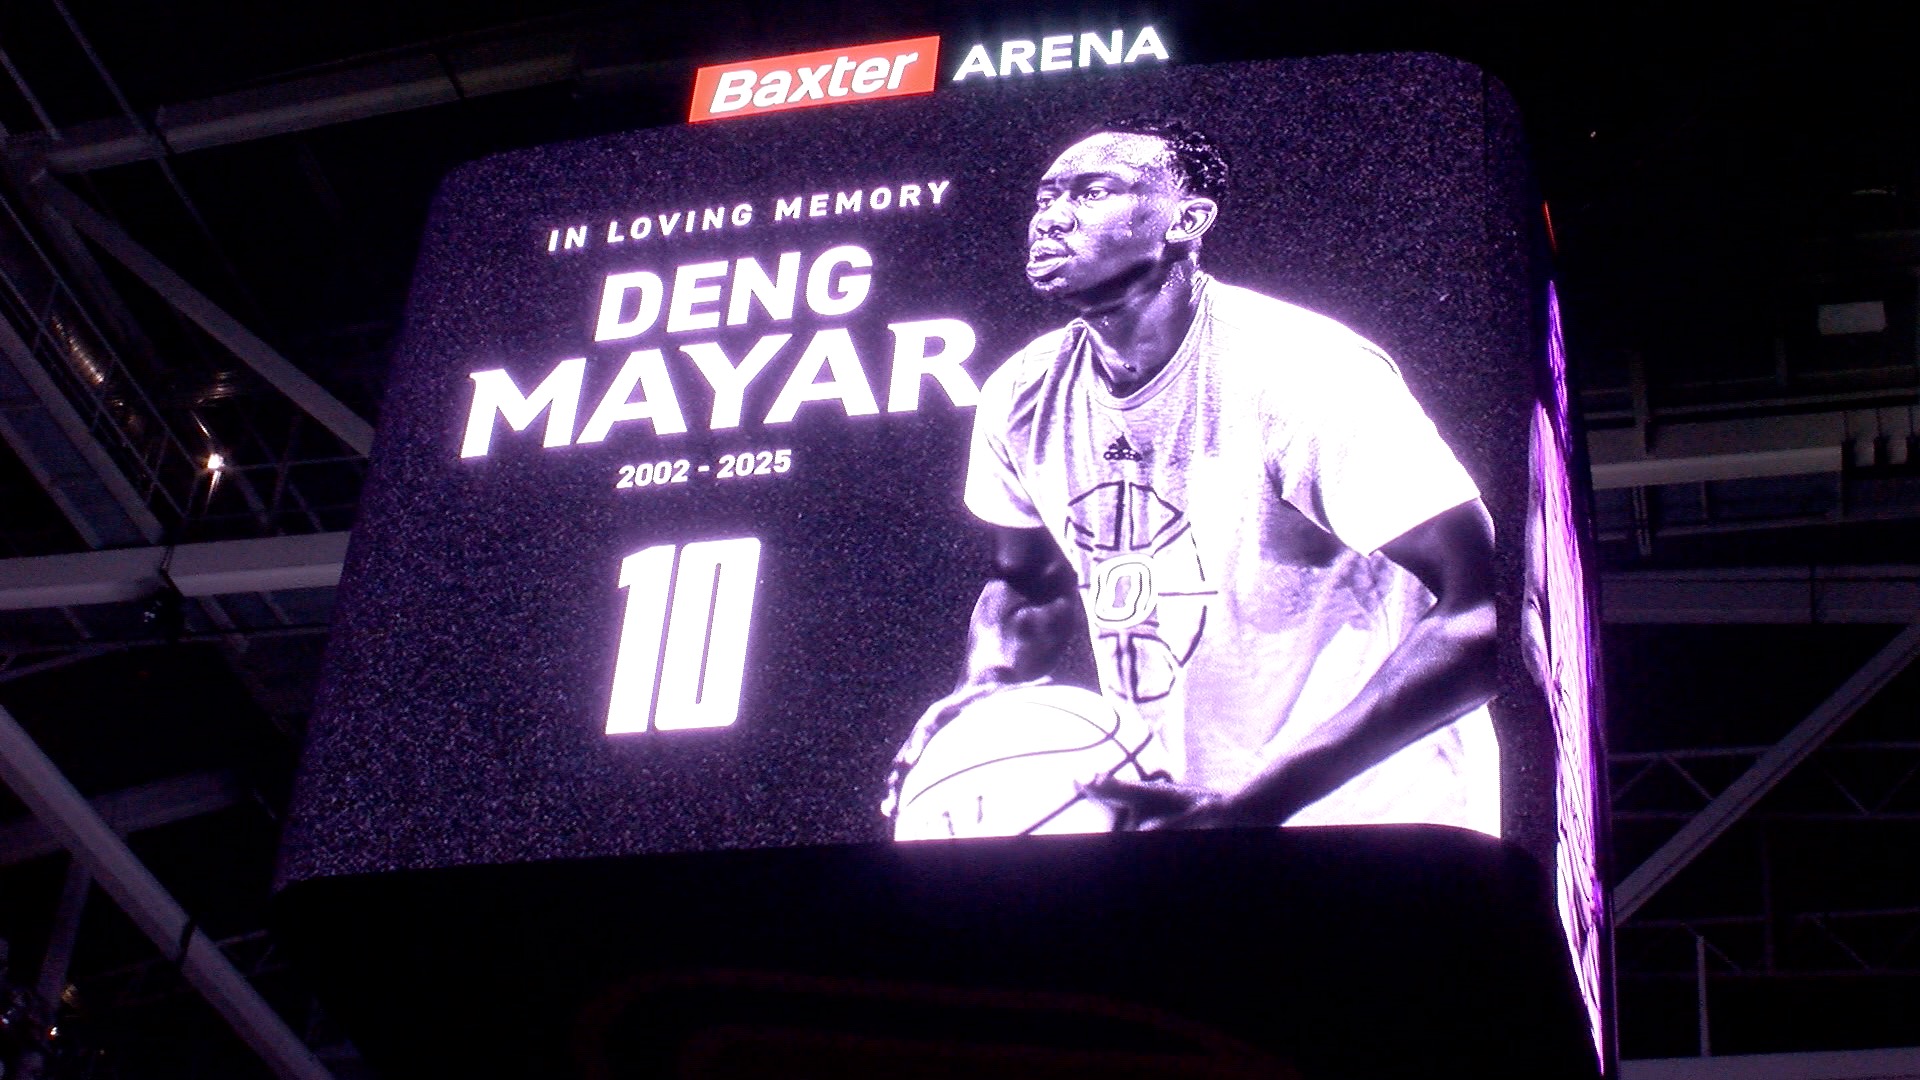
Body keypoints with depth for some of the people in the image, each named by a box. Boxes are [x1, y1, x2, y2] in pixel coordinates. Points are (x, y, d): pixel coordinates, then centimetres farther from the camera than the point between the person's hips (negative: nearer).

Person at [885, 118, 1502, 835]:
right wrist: (983, 691, -4)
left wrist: (1251, 805, -27)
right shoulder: (1022, 399, 2)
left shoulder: (1301, 374, -18)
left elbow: (1479, 618, -22)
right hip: (1157, 804, 6)